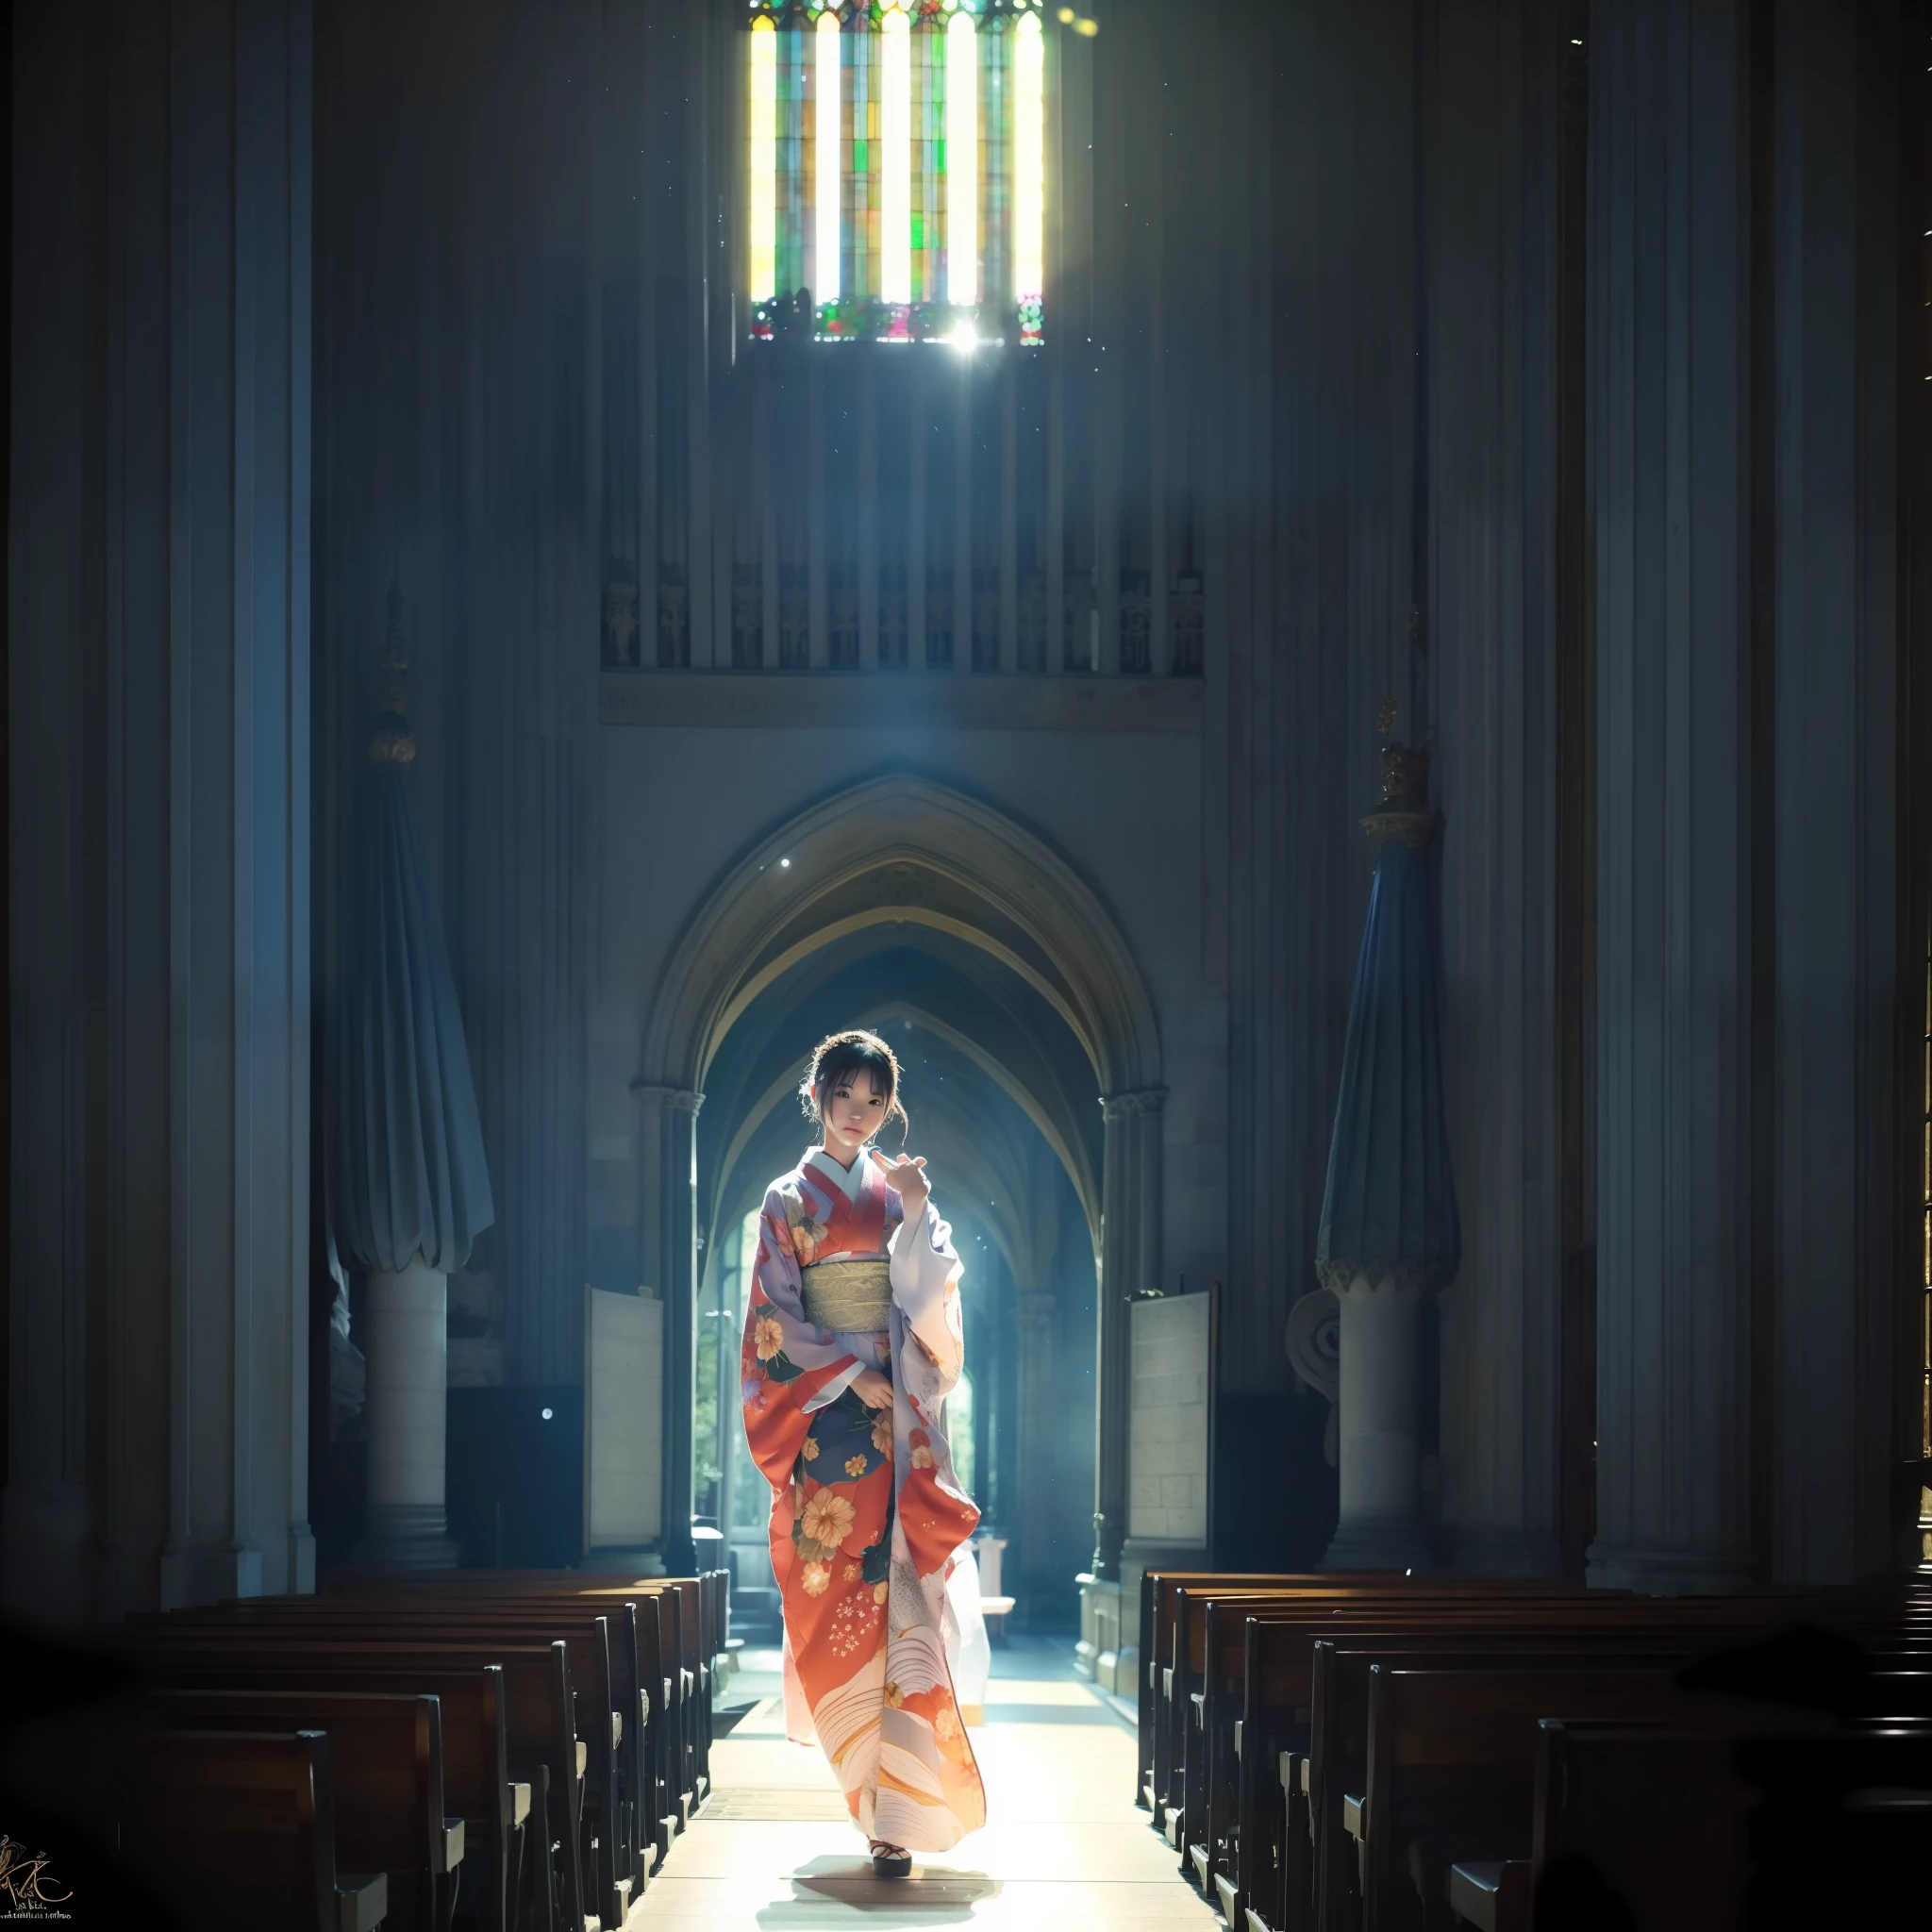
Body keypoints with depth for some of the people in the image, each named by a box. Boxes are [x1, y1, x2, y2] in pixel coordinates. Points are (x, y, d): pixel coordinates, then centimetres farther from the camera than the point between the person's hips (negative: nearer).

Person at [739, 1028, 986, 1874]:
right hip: (824, 1416, -1)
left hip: (899, 1416, 1)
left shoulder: (904, 1192, 12)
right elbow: (776, 1320, 0)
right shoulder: (789, 1200, 7)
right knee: (834, 1600, -5)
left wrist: (918, 1214, -12)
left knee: (899, 1599, -8)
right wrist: (849, 1374, -10)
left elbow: (932, 1298, 0)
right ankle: (882, 1797, 10)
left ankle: (898, 1811, -10)